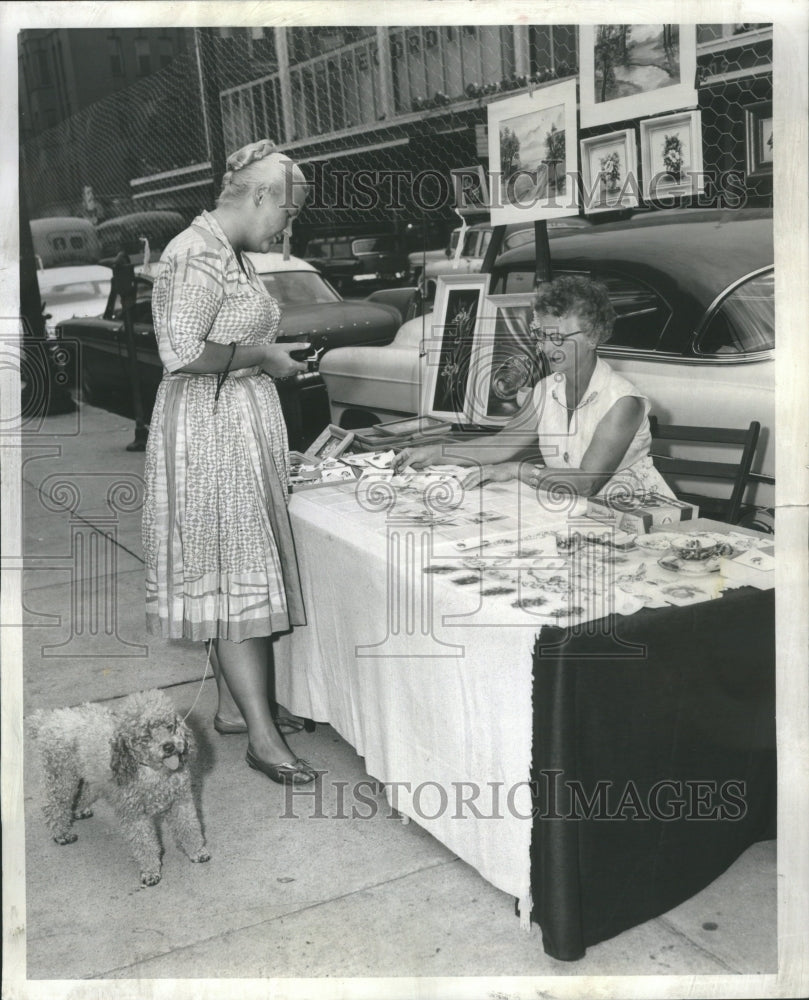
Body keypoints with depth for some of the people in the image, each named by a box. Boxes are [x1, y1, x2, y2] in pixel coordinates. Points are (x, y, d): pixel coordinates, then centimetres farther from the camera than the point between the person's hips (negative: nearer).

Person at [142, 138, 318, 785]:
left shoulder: (232, 254, 15)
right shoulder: (197, 255, -17)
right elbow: (183, 354, -24)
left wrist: (272, 352, 10)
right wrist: (264, 357, -15)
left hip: (244, 425, 10)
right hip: (210, 426, -10)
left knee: (240, 570, 14)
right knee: (234, 574, -7)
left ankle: (232, 705, 26)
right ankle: (262, 736, 0)